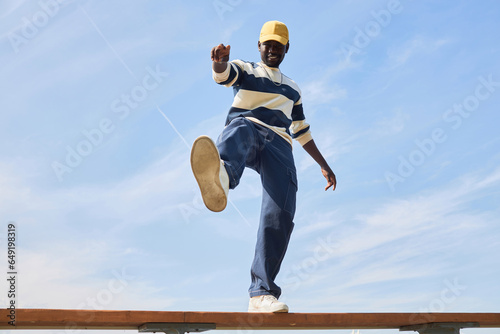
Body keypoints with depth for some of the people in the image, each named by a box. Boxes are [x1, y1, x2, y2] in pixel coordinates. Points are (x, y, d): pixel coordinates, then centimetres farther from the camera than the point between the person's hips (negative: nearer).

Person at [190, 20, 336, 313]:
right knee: (240, 132, -44)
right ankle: (220, 178, -82)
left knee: (281, 215, -20)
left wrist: (324, 165, 33)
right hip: (247, 126, -3)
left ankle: (262, 293, -20)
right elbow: (222, 73, -5)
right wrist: (219, 60, -30)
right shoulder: (245, 71, 21)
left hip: (278, 143, 3)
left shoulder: (292, 88, 33)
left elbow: (302, 132, 37)